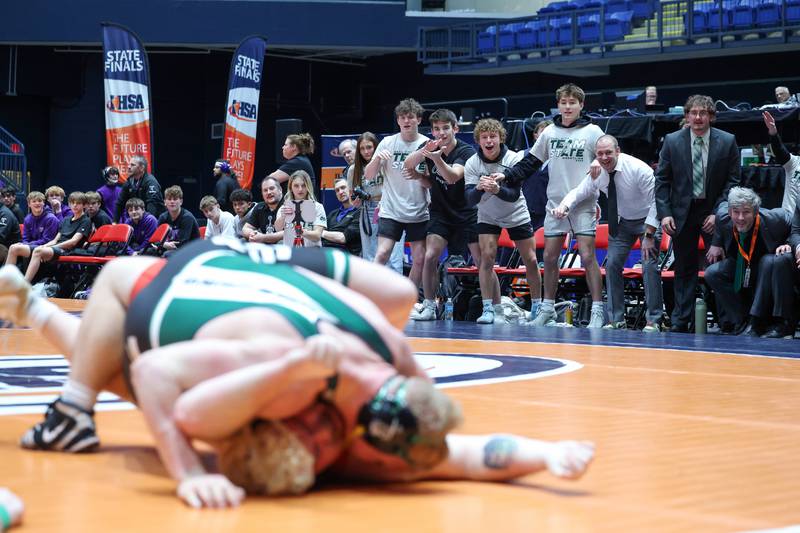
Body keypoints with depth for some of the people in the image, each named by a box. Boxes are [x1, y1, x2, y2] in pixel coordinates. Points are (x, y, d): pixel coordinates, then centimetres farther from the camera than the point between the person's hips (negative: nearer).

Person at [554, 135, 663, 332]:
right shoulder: (597, 173, -11)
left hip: (648, 220, -5)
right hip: (622, 221, 6)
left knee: (649, 266, -18)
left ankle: (653, 321, -11)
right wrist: (564, 206, -22)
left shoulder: (638, 169, -26)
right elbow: (579, 192, 1)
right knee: (612, 265, -4)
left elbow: (655, 202, -23)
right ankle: (616, 320, 3)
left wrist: (649, 236, -26)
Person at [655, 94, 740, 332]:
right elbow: (661, 180, 2)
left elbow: (733, 181, -1)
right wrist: (664, 213, -8)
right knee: (685, 269, 6)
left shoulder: (727, 142, -3)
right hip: (683, 212, 1)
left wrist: (718, 213, -10)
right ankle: (680, 322, 10)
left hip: (714, 211, -1)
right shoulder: (672, 141, 0)